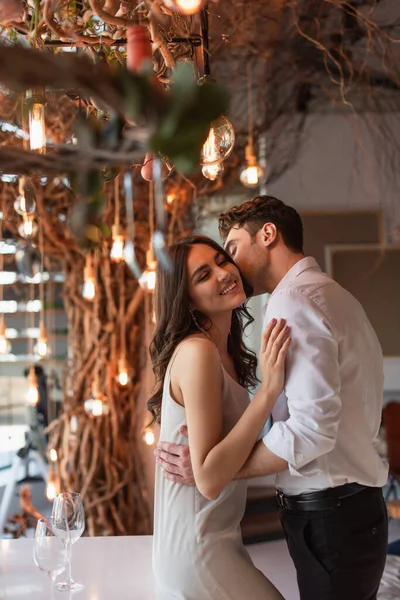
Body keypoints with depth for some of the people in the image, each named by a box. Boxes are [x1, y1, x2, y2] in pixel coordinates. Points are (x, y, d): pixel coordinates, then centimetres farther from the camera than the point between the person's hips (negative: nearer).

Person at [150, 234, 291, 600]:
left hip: (220, 540, 9)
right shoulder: (197, 352, -18)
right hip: (199, 553, -9)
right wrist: (268, 390, -25)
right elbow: (209, 479, -23)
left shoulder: (222, 353, 10)